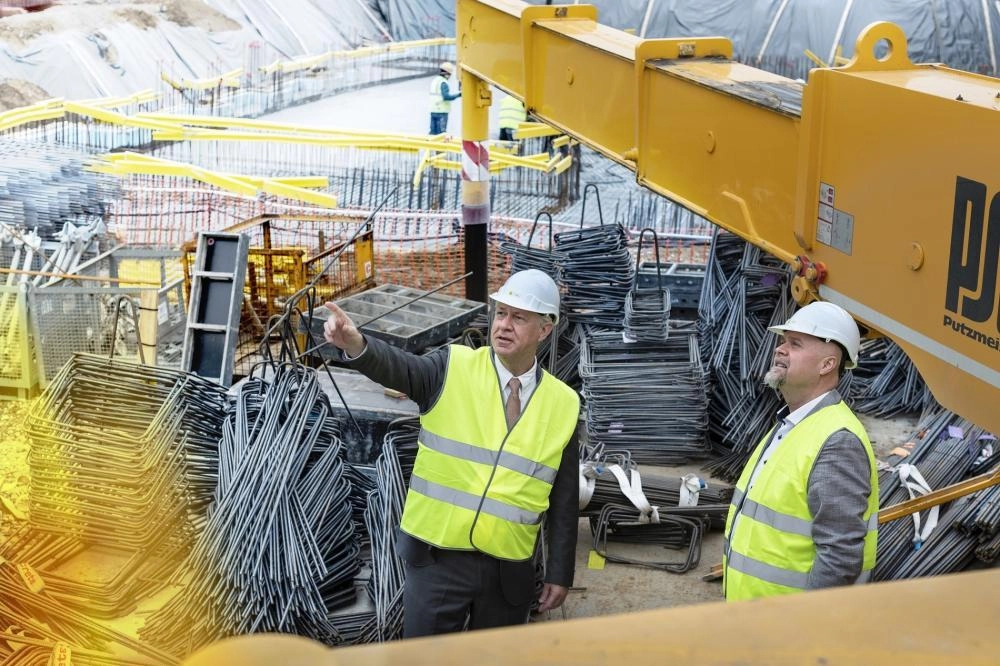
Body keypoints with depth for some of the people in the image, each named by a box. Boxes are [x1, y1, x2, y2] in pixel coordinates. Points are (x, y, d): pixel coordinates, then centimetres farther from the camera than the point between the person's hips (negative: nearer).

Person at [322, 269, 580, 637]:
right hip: (437, 558, -2)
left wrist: (560, 574, 6)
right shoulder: (454, 368, -5)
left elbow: (564, 500, 5)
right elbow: (397, 368, -26)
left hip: (509, 572, 2)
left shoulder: (564, 404, 1)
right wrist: (355, 343, -46)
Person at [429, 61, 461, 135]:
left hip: (433, 110, 8)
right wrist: (458, 94, -13)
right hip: (441, 111, -8)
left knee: (433, 132, 11)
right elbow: (446, 96, -21)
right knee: (441, 132, -4)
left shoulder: (434, 80, 13)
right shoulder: (443, 82, -14)